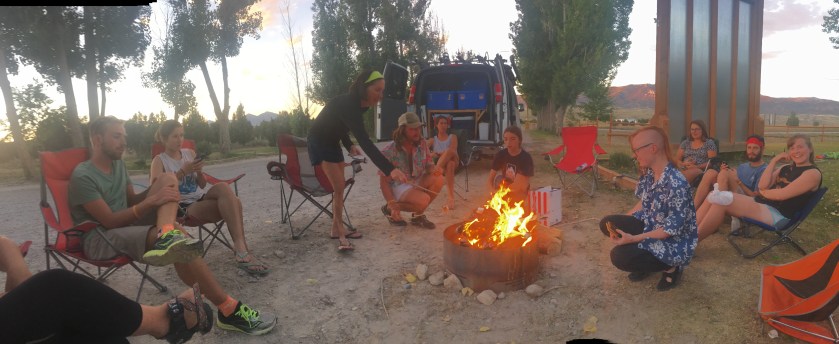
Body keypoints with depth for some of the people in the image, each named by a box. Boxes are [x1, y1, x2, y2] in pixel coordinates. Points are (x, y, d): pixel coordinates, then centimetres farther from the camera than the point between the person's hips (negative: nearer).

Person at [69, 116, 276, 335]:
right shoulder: (82, 176, -13)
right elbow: (109, 220, -18)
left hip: (126, 224, 8)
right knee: (180, 244, -33)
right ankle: (229, 310, -35)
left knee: (168, 178, -12)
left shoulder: (118, 163, 13)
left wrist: (155, 191, -5)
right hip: (100, 238, -8)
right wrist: (152, 201, -22)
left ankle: (167, 235, -40)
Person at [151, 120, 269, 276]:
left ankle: (240, 248, -37)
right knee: (230, 204, -31)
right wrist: (182, 172, -17)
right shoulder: (159, 161, 2)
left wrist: (198, 172, -4)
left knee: (222, 187, -32)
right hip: (182, 207, -5)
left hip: (201, 199, 5)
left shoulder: (190, 153, 15)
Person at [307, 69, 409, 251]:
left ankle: (337, 228, 19)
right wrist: (390, 169, -56)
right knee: (338, 187, -13)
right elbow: (365, 142, -48)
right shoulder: (347, 105, -36)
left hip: (332, 142, 9)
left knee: (339, 187, 9)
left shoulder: (358, 104, -8)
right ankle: (339, 232, -4)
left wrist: (349, 145, -2)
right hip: (319, 142, -9)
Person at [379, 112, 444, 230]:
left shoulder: (422, 144, -3)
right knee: (423, 200, -31)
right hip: (398, 187, -6)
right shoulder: (390, 150, -18)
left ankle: (418, 215, -4)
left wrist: (434, 169, -22)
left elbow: (428, 165, 5)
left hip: (417, 184, 6)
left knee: (438, 179, -22)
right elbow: (383, 181, -14)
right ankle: (389, 208, -4)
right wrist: (392, 205, -23)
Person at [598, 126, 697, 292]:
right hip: (650, 226, 8)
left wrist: (634, 238, -27)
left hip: (675, 243, -8)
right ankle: (647, 259, 12)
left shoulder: (677, 184, -30)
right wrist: (619, 225, 0)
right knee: (607, 224, -6)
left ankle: (670, 267, 2)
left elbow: (672, 228, -25)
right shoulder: (649, 174, -4)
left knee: (620, 257, -24)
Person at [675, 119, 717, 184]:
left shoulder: (709, 143, 12)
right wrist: (684, 164, -6)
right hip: (684, 170, 3)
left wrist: (697, 167, -15)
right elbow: (677, 160, 18)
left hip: (701, 171, -3)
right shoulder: (685, 143, 22)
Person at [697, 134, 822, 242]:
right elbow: (762, 186, 6)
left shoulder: (813, 173, -1)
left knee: (721, 198, -29)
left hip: (777, 215, -8)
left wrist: (762, 192, 4)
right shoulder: (786, 168, 23)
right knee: (715, 196, -14)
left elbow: (783, 194, -13)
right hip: (760, 203, 8)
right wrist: (774, 161, 6)